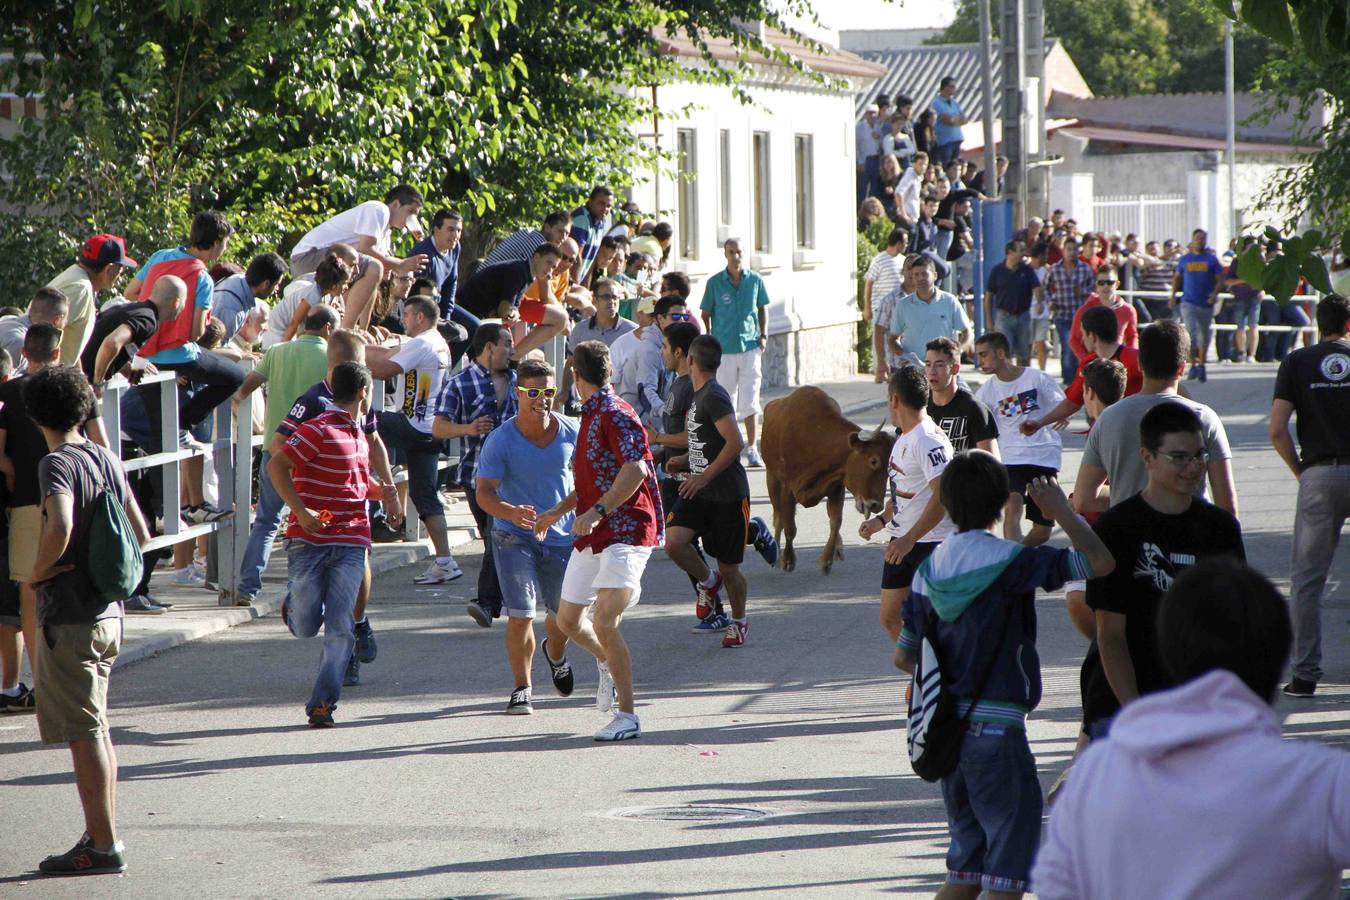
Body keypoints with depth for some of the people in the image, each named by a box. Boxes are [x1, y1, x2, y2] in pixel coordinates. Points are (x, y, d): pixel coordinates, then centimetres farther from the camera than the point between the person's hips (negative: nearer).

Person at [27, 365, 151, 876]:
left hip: (69, 616, -8)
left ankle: (103, 847, -3)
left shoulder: (57, 464, -15)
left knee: (83, 733, -4)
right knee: (96, 728, 16)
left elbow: (59, 529, -32)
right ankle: (102, 836, 21)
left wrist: (39, 571, -15)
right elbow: (141, 536, 16)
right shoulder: (106, 460, 10)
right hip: (107, 612, 8)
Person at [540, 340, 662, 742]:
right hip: (592, 535, 10)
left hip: (626, 532, -10)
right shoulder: (591, 417, 17)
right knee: (568, 619, 15)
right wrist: (559, 511, 29)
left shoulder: (615, 415, -14)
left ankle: (626, 716, -11)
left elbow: (635, 470, -27)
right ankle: (608, 662, 44)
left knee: (605, 623, -18)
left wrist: (596, 512, -30)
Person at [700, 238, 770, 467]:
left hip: (750, 347, 0)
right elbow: (705, 314, 6)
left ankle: (751, 449, 1)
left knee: (750, 400, -4)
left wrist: (763, 335, 5)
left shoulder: (755, 280, 3)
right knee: (727, 400, 7)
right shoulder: (715, 283, -1)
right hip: (724, 348, 0)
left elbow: (763, 308, 15)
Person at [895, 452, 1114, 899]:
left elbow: (904, 657, 10)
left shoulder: (929, 569, 6)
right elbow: (1100, 561, -18)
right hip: (995, 728, -7)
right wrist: (1061, 510, -5)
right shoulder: (1009, 562, -13)